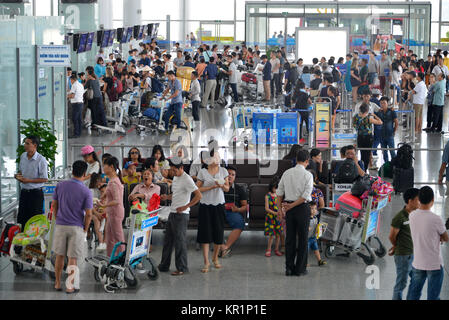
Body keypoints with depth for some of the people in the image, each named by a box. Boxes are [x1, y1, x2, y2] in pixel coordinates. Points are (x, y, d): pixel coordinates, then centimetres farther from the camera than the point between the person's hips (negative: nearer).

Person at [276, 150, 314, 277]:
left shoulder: (287, 173, 5)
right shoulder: (307, 175, -8)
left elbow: (279, 193, 8)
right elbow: (305, 195, -15)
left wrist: (281, 208, 14)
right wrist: (292, 206, -9)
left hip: (289, 209, 4)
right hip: (303, 208, -4)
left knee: (290, 237, 9)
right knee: (302, 238, 3)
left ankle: (289, 268, 11)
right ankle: (300, 268, 4)